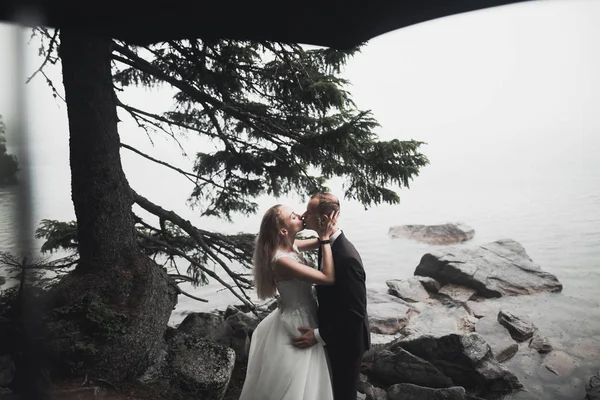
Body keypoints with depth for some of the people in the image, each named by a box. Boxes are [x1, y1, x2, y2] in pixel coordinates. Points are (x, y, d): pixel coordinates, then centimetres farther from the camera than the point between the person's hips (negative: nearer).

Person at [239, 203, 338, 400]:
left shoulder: (290, 245, -6)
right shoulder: (282, 260, -31)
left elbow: (317, 242, 9)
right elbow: (329, 278, -32)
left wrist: (327, 229, -14)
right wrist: (325, 238, -27)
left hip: (301, 317, 9)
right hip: (297, 325, -9)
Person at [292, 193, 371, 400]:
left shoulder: (347, 258, -33)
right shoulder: (327, 243, -3)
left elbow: (355, 313, -29)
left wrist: (319, 335, -26)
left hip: (345, 341, -9)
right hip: (333, 335, 9)